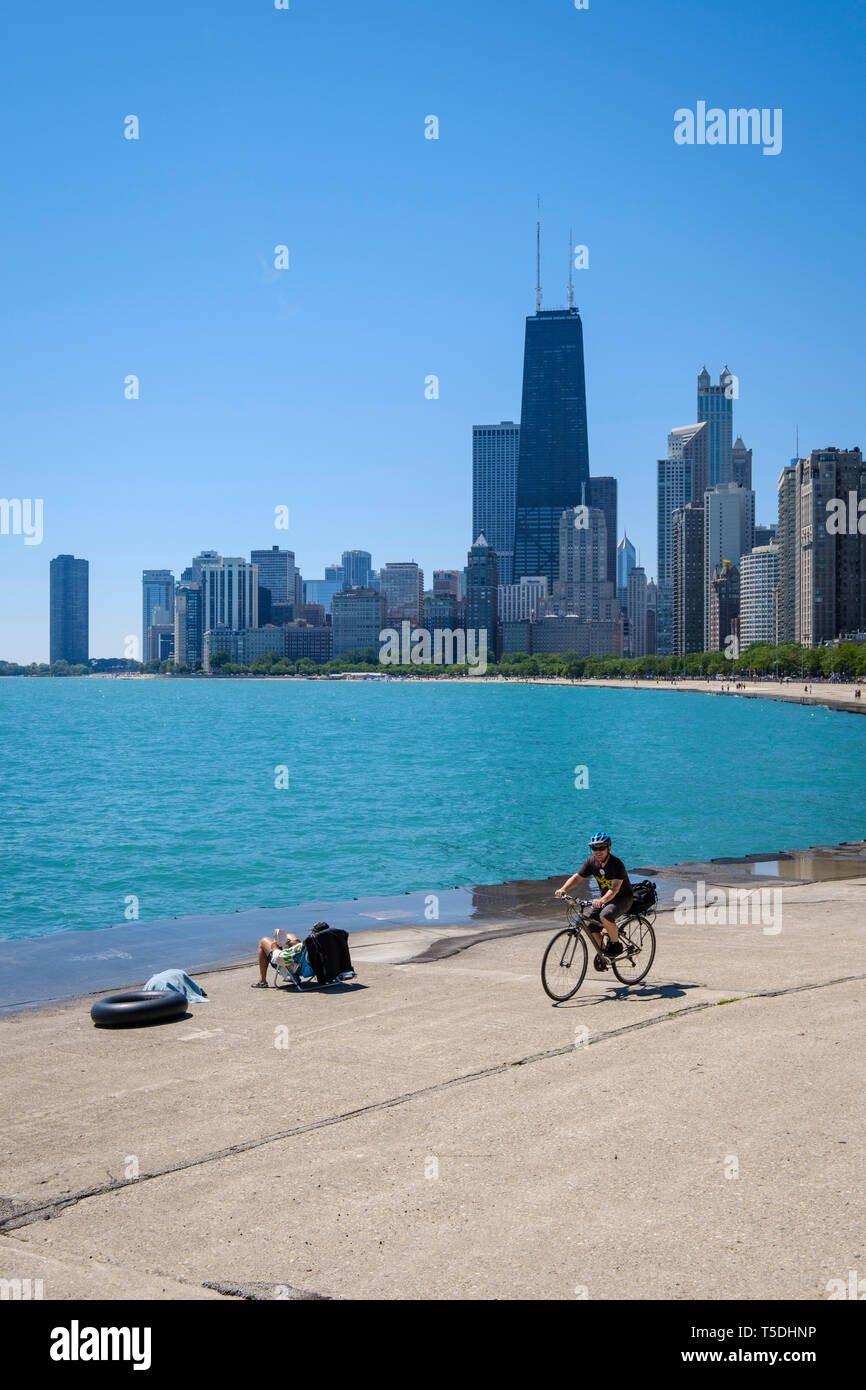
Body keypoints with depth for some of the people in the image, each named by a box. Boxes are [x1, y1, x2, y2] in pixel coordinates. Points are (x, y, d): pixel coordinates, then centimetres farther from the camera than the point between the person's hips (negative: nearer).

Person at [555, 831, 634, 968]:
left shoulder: (617, 864, -27)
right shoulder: (592, 861, -8)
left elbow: (615, 888, -38)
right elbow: (577, 877, -11)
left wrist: (602, 900, -56)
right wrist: (564, 889, -30)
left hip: (623, 898, -7)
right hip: (603, 896, 7)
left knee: (605, 916, -34)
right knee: (590, 923, -10)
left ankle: (616, 945, -9)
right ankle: (601, 953, 15)